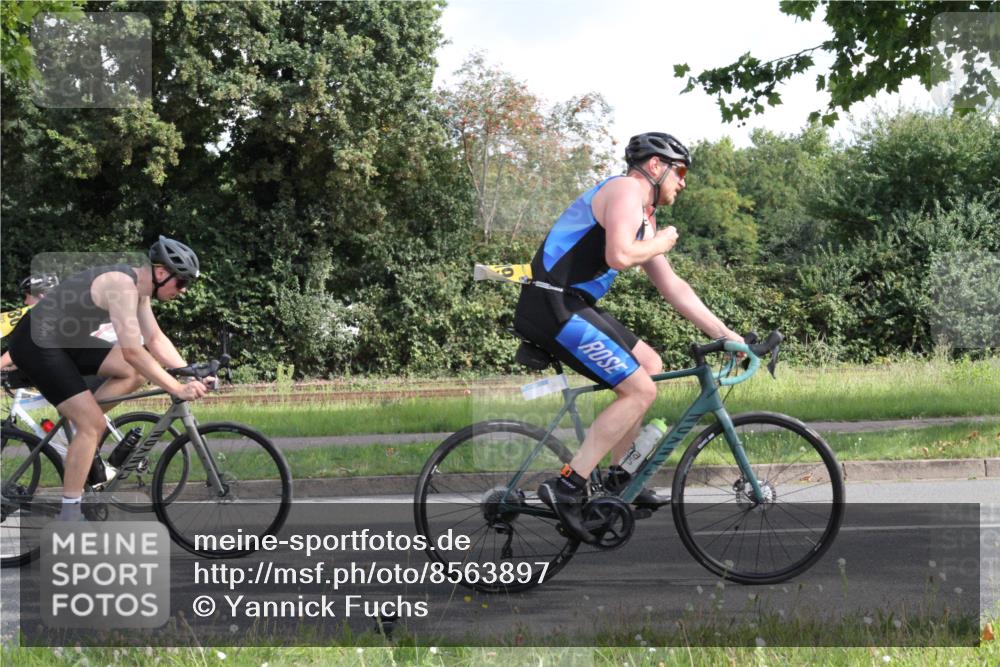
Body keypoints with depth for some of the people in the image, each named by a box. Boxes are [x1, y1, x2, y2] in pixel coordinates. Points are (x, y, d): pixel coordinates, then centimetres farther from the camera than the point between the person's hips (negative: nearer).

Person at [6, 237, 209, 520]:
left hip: (66, 341, 9)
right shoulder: (122, 285, -25)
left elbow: (156, 340, 11)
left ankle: (78, 421, 8)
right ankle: (69, 517, -10)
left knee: (138, 372, 1)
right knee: (93, 423, -14)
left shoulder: (139, 287, 5)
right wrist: (178, 389, -27)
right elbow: (132, 351, -30)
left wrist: (190, 374, -1)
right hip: (36, 344, -9)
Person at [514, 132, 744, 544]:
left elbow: (673, 288, 24)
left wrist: (722, 333, 20)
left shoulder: (645, 219, 23)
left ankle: (619, 479, 21)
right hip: (551, 306, -10)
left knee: (650, 366, 19)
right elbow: (619, 256, -24)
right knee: (640, 390, -12)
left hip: (573, 306, 10)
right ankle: (568, 487, -11)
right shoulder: (626, 191, -8)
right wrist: (660, 244, -4)